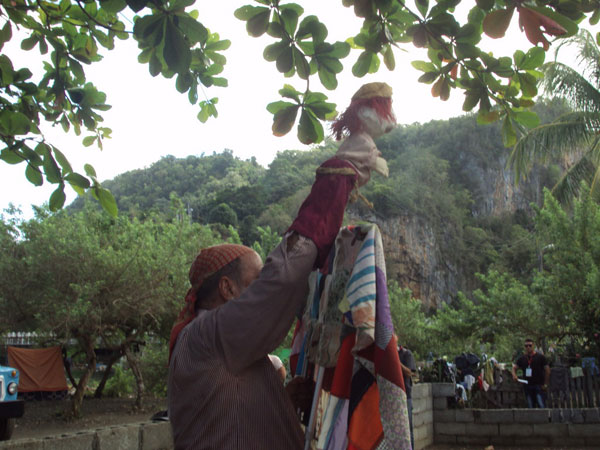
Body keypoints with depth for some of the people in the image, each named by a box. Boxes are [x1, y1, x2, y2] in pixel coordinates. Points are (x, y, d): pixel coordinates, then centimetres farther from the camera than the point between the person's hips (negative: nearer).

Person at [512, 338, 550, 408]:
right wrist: (514, 375, -11)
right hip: (527, 386, 4)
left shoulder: (540, 357, 0)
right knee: (530, 407, 7)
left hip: (539, 385, -4)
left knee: (541, 406, -13)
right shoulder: (522, 358, 10)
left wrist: (545, 384, -3)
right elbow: (514, 367, 11)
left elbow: (547, 370, 0)